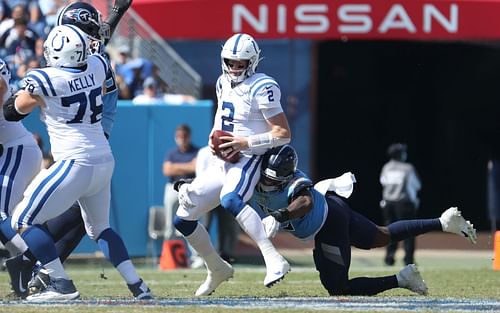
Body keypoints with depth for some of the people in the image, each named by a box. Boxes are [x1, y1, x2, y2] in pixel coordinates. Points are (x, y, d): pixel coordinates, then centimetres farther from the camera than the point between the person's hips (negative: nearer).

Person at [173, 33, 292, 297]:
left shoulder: (261, 88, -14)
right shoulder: (224, 82, 10)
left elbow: (283, 134, -16)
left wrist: (245, 142, -22)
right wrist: (214, 138, 5)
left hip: (249, 159, -8)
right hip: (224, 163, 8)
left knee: (230, 200, -40)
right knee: (183, 219, 8)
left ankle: (275, 261, -44)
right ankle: (217, 270, 27)